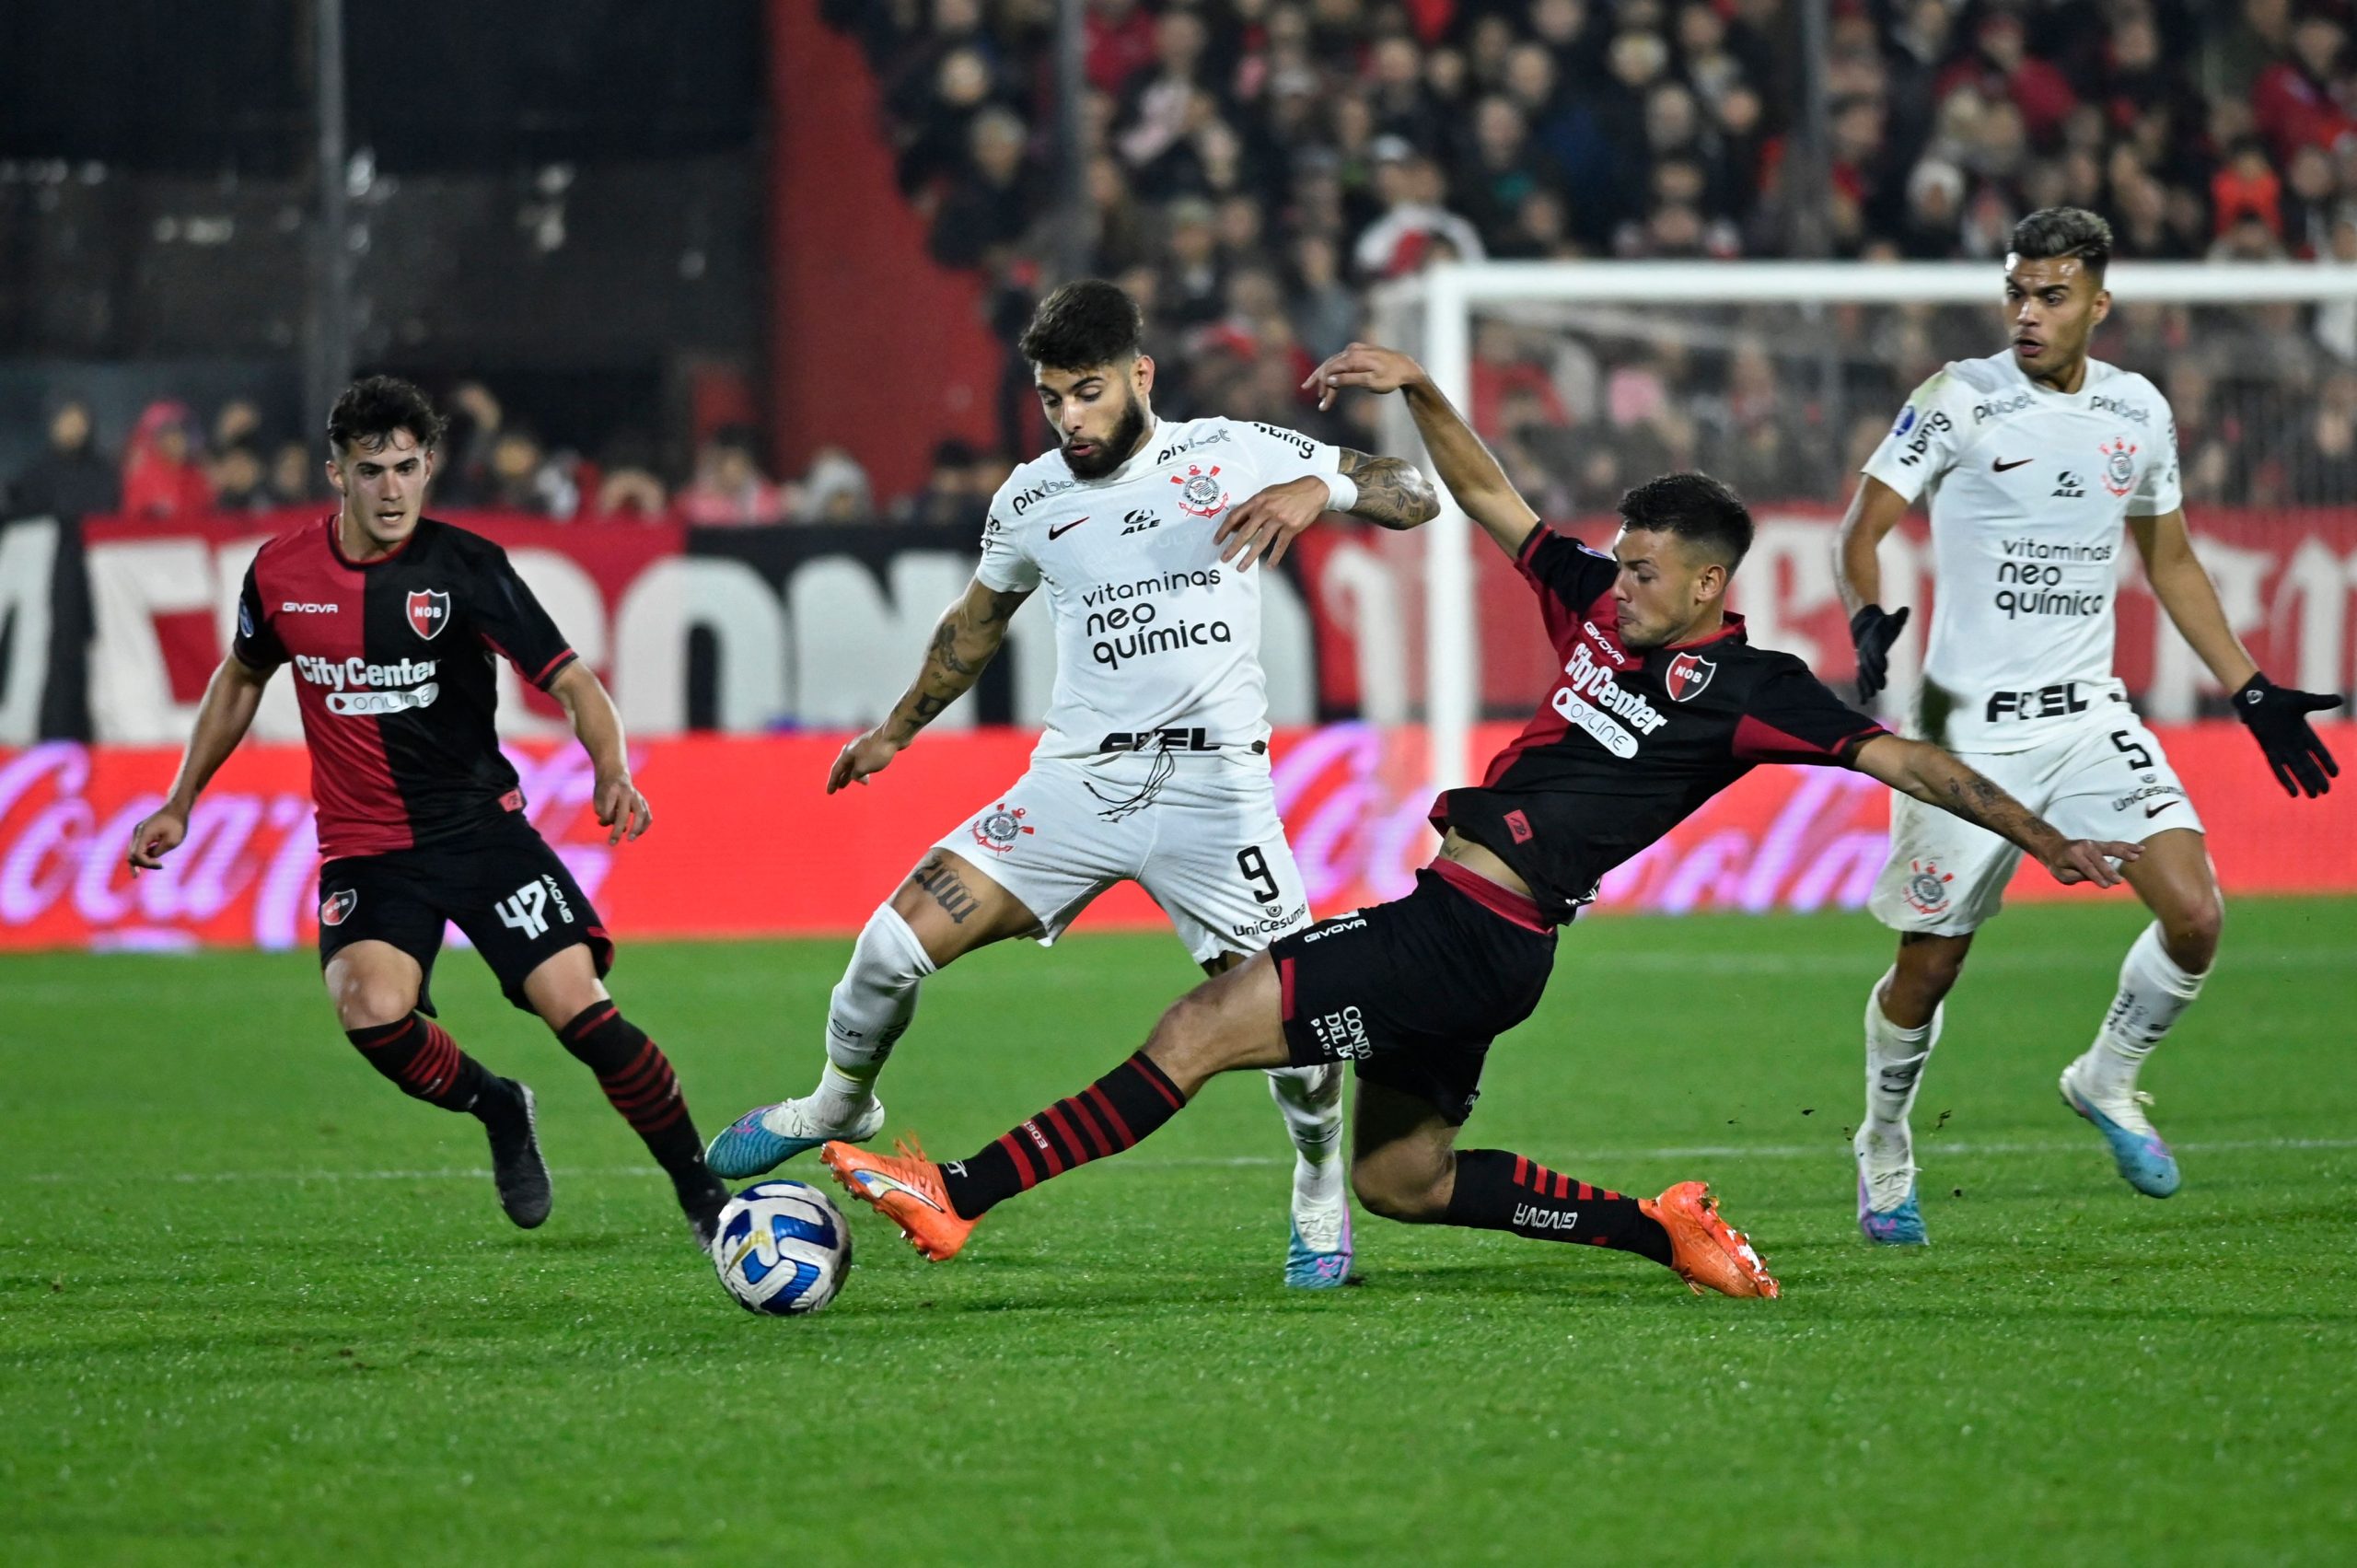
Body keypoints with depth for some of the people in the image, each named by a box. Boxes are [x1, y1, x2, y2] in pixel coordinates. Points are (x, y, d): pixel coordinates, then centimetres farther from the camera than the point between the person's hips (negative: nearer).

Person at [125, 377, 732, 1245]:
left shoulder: (464, 565, -9)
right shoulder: (280, 573, 0)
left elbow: (570, 681, -11)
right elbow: (242, 677, 21)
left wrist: (612, 772, -30)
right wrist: (180, 802, 22)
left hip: (480, 823, -1)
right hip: (362, 846, 1)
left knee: (582, 1012, -14)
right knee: (373, 1015, -27)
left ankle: (704, 1196, 4)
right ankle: (498, 1110, 5)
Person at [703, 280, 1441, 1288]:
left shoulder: (1236, 456, 0)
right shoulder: (1031, 498, 8)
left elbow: (1412, 496, 0)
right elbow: (978, 622, 26)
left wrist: (1320, 489, -20)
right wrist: (896, 731, 34)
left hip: (1213, 789, -2)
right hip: (1076, 780, 2)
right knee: (896, 942, -10)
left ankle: (1321, 1189, 17)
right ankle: (838, 1107, 19)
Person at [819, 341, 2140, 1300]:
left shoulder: (1749, 689, -8)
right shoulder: (1602, 606, 12)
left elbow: (1896, 757, -6)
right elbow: (1493, 501, 20)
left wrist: (2034, 831, -10)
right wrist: (1421, 391, 8)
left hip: (1475, 938, -9)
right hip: (1453, 927, 9)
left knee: (1202, 1028, -13)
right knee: (1401, 1180, 19)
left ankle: (957, 1197, -15)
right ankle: (1664, 1230, 19)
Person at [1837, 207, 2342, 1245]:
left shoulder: (2139, 411, 6)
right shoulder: (1961, 399, -7)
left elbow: (2170, 562, 19)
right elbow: (1862, 530, -8)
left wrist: (2252, 693, 16)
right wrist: (1870, 625, -29)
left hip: (2089, 717, 3)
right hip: (1969, 724, -3)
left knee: (2194, 916, -14)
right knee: (1928, 969, 2)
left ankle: (2106, 1082, 14)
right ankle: (1884, 1157, 28)